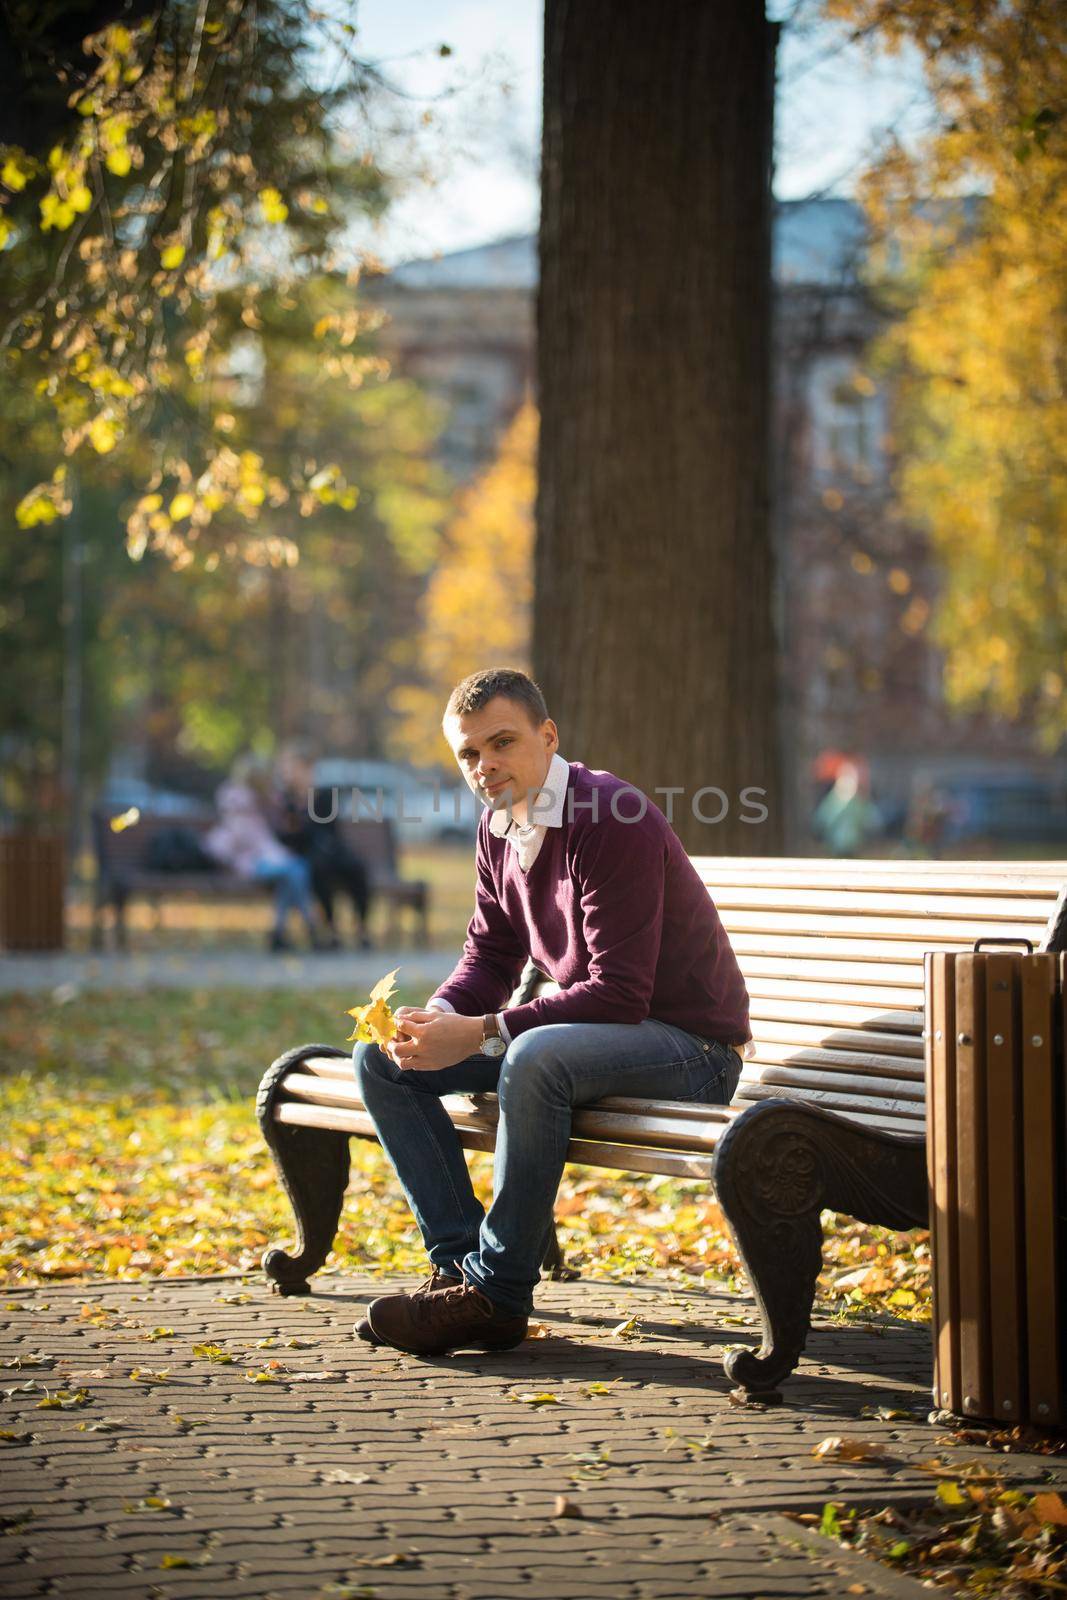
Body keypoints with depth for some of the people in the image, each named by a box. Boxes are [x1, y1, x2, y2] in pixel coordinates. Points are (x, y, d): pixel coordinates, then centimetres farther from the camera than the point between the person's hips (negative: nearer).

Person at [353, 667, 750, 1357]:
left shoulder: (614, 821, -22)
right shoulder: (500, 827, 4)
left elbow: (619, 995, -27)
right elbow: (490, 955, 11)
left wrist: (479, 1034, -30)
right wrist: (437, 1017, -12)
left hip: (689, 1046, -9)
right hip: (586, 1026, 9)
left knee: (534, 1058, -39)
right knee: (381, 1059, -1)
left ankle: (497, 1295, -27)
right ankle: (460, 1260, -7)